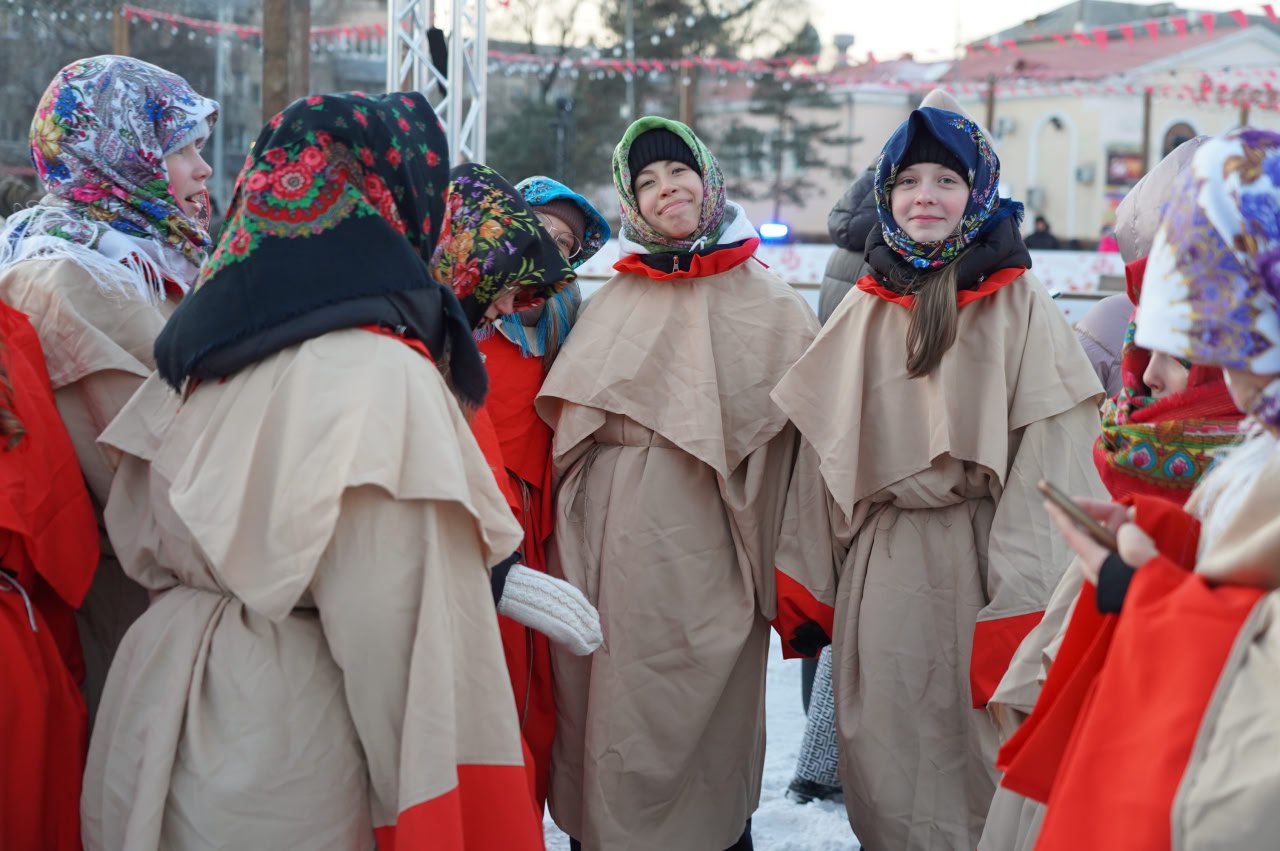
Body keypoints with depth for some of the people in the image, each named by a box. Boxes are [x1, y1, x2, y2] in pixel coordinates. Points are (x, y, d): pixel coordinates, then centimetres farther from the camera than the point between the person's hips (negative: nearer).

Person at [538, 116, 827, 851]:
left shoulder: (775, 310, 2)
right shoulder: (614, 306, 12)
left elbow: (804, 461, -4)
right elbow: (567, 440, 13)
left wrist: (801, 592, -9)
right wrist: (565, 563, 4)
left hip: (704, 562, -3)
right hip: (604, 560, 3)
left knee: (695, 748, 3)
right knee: (608, 742, 8)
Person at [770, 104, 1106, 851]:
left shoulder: (1020, 305, -4)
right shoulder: (866, 310, 11)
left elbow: (1047, 467, -11)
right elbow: (824, 455, 14)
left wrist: (1020, 613, -17)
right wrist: (803, 583, 11)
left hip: (980, 561, -4)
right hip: (881, 569, 4)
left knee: (983, 767, 1)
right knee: (888, 776, 9)